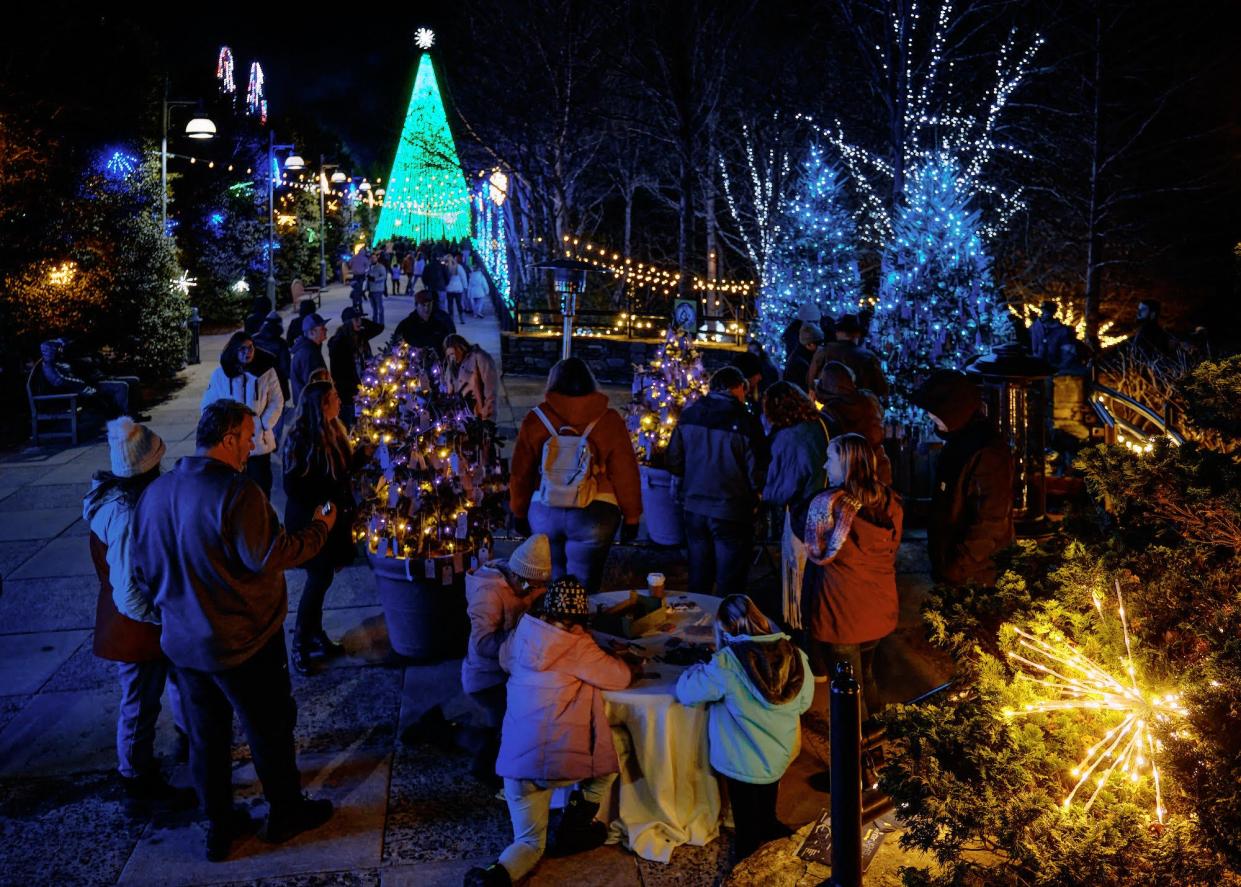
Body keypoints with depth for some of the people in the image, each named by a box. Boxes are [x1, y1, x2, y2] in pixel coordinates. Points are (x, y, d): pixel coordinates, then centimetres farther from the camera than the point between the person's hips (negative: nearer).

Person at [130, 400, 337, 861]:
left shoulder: (155, 492, -1)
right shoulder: (236, 491, -24)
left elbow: (143, 568, 8)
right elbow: (266, 558, -23)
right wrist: (318, 530, -11)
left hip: (184, 641, 6)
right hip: (244, 642, -6)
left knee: (206, 736, 19)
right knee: (270, 729, 14)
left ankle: (219, 825, 31)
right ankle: (286, 811, 31)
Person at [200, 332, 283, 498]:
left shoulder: (266, 372, -4)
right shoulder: (220, 374, -3)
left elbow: (277, 402, 0)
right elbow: (208, 405, 3)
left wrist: (264, 425, -9)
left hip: (259, 442, 0)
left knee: (261, 486, 8)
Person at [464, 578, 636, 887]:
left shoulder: (524, 636, 6)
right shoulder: (577, 645, -9)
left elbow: (505, 659, 28)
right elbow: (620, 677, -1)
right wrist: (618, 660, 20)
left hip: (515, 760, 5)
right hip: (562, 760, -5)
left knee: (530, 843, 19)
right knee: (613, 746, 24)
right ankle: (572, 830, 20)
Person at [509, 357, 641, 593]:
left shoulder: (536, 419, 1)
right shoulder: (609, 420, -4)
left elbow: (520, 472, 6)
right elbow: (625, 473, -3)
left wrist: (519, 512, 20)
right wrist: (631, 517, 7)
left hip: (544, 512, 2)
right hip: (593, 514, -2)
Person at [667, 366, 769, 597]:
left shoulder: (688, 416, -2)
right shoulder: (745, 422, -16)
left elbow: (674, 465, 4)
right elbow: (758, 474, -12)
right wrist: (754, 500, 8)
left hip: (695, 509, 5)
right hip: (732, 512, -4)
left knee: (698, 578, 18)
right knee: (729, 586, 8)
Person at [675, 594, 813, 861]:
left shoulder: (728, 662, -26)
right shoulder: (794, 654, -11)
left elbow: (685, 692, -16)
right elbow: (804, 703, 3)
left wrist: (701, 668, 3)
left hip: (743, 763, -4)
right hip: (782, 756, 4)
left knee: (748, 831, 20)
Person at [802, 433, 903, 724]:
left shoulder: (827, 503, -20)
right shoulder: (890, 501, -4)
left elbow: (816, 554, -10)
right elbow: (892, 549, 8)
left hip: (842, 608, -5)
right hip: (880, 606, 5)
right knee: (866, 675, 23)